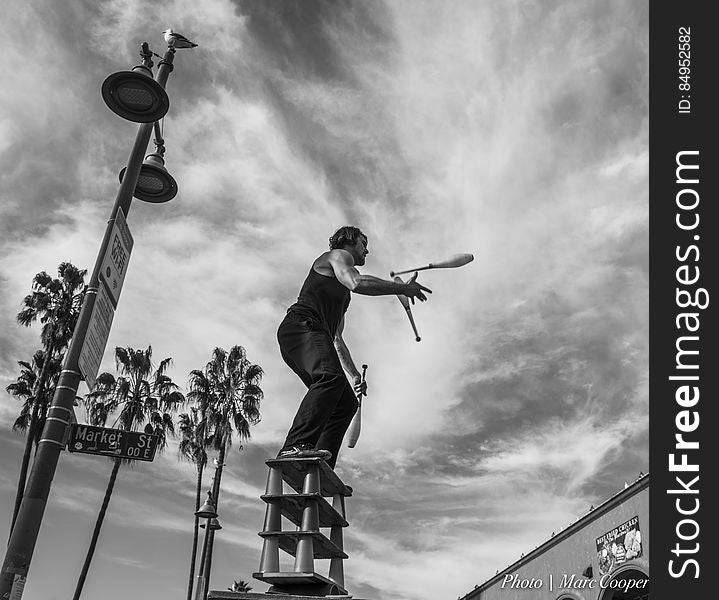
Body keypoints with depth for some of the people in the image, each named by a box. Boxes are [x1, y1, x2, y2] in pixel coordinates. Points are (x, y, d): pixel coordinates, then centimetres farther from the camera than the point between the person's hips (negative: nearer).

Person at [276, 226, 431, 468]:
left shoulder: (342, 294, 37)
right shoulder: (338, 255, 11)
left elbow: (337, 339, 38)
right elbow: (357, 282, -14)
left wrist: (355, 375, 34)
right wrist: (403, 288, -8)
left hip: (315, 336, 9)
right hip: (300, 326, -9)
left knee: (346, 402, -3)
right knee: (331, 377, -34)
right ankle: (296, 446, -45)